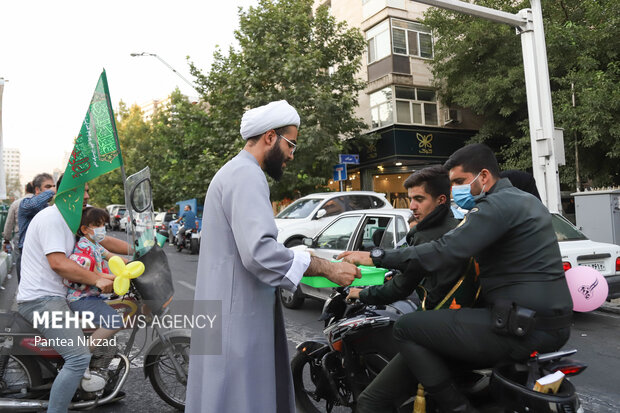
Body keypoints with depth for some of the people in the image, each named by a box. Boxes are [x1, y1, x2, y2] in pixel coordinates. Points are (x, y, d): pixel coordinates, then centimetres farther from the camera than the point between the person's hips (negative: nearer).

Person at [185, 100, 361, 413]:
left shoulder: (233, 172, 20)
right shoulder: (246, 175, -15)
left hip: (233, 311, 10)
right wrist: (327, 269, -19)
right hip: (238, 316, -10)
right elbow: (260, 252, -28)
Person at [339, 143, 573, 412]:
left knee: (406, 329, -12)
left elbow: (443, 252, -25)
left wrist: (376, 257, -21)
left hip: (524, 329, -11)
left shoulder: (497, 205, -15)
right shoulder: (526, 199, 17)